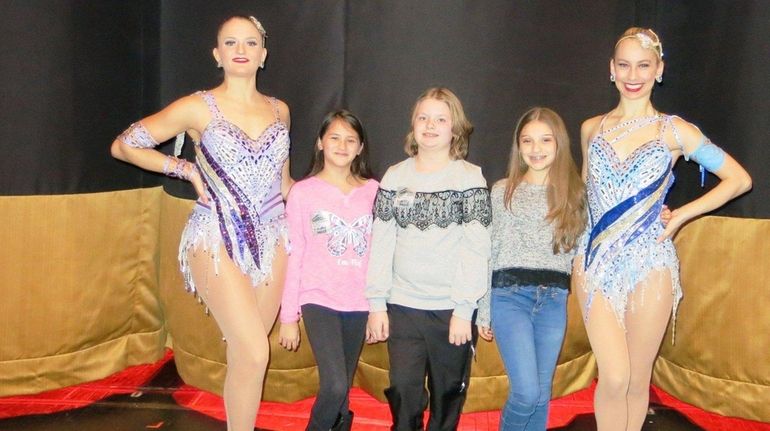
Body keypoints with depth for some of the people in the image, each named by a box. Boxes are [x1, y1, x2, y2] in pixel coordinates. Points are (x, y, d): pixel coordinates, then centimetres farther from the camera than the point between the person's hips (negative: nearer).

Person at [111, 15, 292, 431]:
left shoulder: (279, 110, 10)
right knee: (254, 354, -13)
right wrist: (187, 169, -4)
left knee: (245, 353, 10)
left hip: (270, 239, 5)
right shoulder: (198, 108, -4)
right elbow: (123, 145, 1)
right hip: (219, 240, -4)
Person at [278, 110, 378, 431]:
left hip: (359, 304, 3)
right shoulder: (303, 192, 0)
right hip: (318, 299, -2)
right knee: (335, 386, -17)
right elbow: (293, 257, 0)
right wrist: (288, 316, 0)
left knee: (342, 389, 10)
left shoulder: (373, 191, 6)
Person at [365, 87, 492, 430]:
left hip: (452, 309, -2)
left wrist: (464, 309, -11)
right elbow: (381, 243, 6)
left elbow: (476, 249, -6)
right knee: (404, 395, 3)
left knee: (448, 396, 9)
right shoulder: (395, 177, 8)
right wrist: (376, 303, 2)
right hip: (402, 307, 2)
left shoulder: (470, 178, -1)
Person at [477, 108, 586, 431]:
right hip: (510, 295, -2)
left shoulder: (574, 192, 10)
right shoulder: (503, 190, 4)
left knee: (541, 392, 9)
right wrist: (483, 311, 3)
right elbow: (489, 252, 4)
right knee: (526, 391, -10)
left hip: (554, 300, 3)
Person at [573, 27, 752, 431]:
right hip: (597, 263, 1)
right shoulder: (591, 129, 9)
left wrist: (681, 215, -2)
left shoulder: (674, 131, 1)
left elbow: (739, 179, 4)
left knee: (637, 379, 6)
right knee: (614, 377, -7)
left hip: (649, 264, -1)